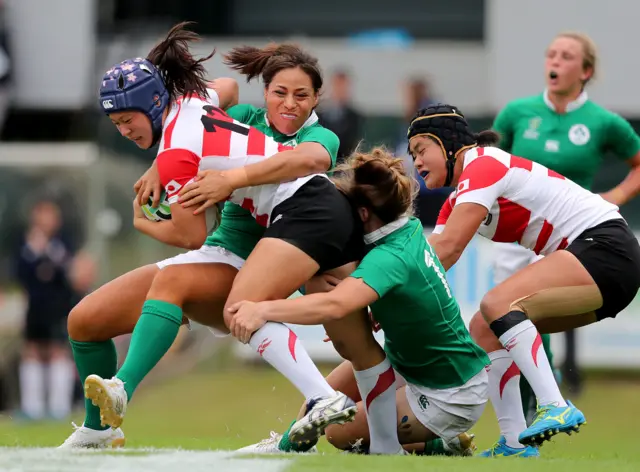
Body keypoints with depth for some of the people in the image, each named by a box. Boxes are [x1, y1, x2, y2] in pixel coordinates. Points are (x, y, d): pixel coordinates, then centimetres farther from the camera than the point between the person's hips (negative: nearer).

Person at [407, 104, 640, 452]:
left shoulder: (483, 166, -13)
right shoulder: (457, 201, 17)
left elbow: (446, 250, -22)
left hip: (606, 245, -10)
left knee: (497, 303, -26)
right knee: (483, 330, 5)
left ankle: (556, 408, -35)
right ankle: (516, 446, -1)